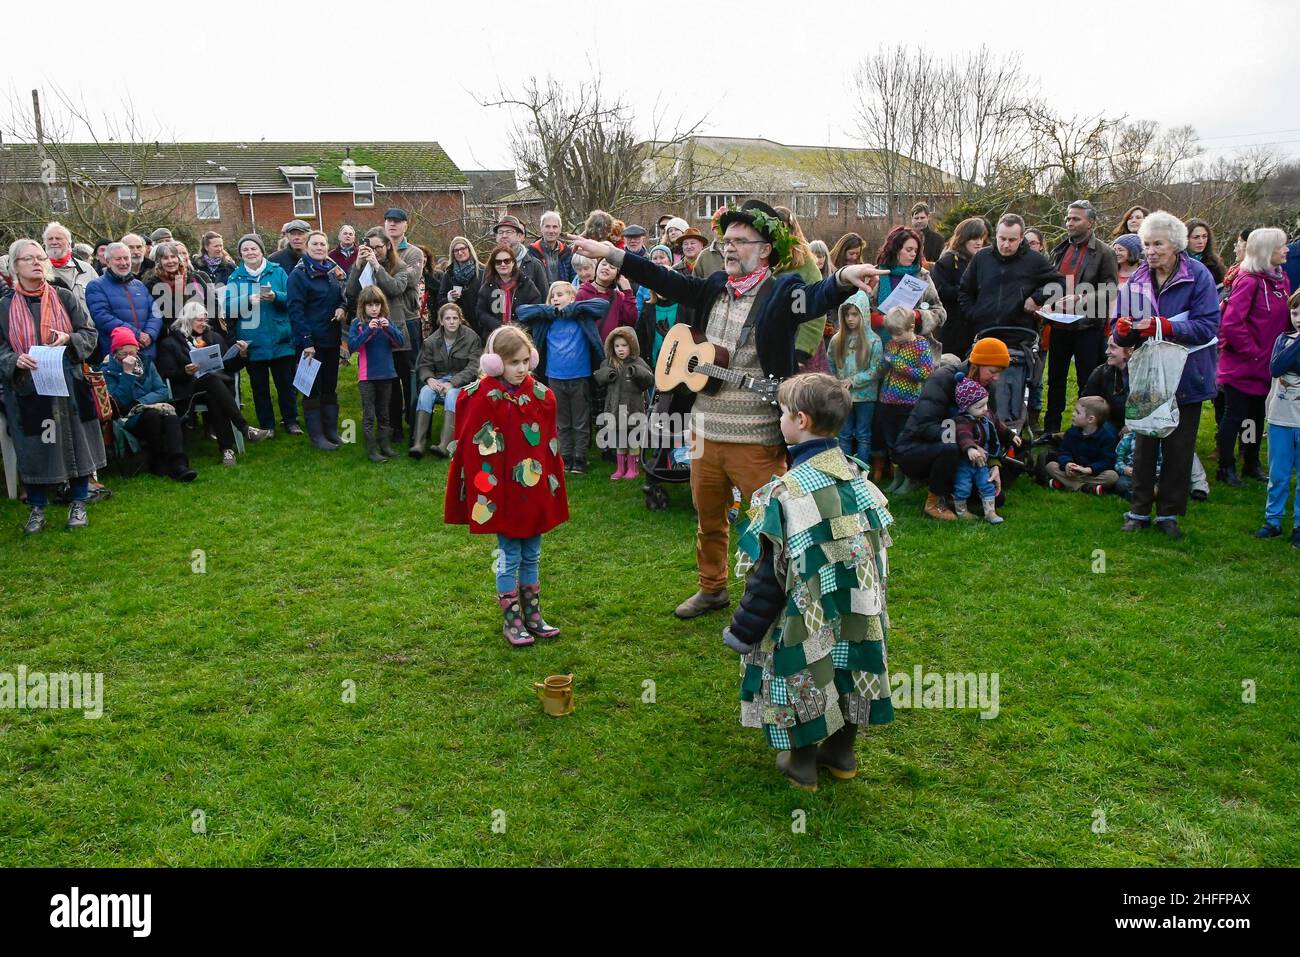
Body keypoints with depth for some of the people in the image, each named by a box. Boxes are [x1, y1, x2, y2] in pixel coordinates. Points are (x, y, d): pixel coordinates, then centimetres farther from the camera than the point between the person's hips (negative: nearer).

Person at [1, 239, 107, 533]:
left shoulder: (64, 297, 3)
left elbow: (90, 333, 2)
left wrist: (69, 339, -18)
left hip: (68, 384, 0)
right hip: (26, 388, 0)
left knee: (75, 441, 3)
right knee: (34, 447, 4)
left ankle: (79, 503, 17)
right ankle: (37, 507, 19)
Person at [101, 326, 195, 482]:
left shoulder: (146, 364, 14)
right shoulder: (108, 370, 2)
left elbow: (163, 391, 6)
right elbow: (119, 402, -11)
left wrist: (142, 402, -11)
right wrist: (127, 373, -15)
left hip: (152, 409, 3)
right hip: (127, 418, -3)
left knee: (170, 413, -30)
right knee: (153, 415, -34)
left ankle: (178, 463, -43)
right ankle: (158, 462, -22)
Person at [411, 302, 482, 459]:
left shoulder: (472, 338, -3)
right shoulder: (431, 341, 5)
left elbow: (474, 367, -9)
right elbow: (423, 365, 11)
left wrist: (452, 383, -20)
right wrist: (429, 379, -13)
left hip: (462, 381, -3)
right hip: (438, 380, 3)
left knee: (452, 394, -36)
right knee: (425, 392, -30)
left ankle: (444, 446, -46)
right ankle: (418, 443, -36)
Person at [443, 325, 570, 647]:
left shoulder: (541, 395, 2)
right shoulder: (483, 399, -13)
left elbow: (550, 445, 8)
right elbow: (475, 450, -14)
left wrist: (554, 485, 8)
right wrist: (485, 496, -16)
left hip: (536, 494, 5)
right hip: (504, 495, -5)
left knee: (532, 556, 15)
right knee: (510, 557, 6)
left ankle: (532, 616, 28)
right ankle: (511, 621, 19)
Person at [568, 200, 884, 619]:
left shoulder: (782, 290, -9)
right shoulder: (714, 288, 10)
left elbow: (817, 297, -27)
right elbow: (665, 281, 13)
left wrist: (844, 277, -50)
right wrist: (610, 253, 9)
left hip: (756, 439, -6)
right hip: (706, 431, 7)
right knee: (709, 519, 21)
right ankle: (712, 588, 41)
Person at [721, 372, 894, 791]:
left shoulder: (787, 492, -23)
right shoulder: (857, 477, -3)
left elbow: (770, 573, -18)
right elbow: (875, 546, 7)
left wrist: (743, 631, -7)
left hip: (808, 618, -6)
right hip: (857, 613, 6)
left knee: (803, 678, 12)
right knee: (846, 671, 21)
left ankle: (803, 762, 28)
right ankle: (841, 753, 38)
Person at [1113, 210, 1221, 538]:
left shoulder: (1198, 276, -11)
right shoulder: (1137, 280, 0)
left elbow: (1208, 326, -18)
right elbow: (1120, 333, 1)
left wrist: (1166, 327, -31)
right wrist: (1123, 328, -23)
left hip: (1186, 376, -3)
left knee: (1178, 447, 6)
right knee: (1143, 444, 9)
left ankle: (1169, 512, 19)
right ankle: (1140, 510, 19)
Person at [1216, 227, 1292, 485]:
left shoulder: (1280, 279, 7)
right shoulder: (1248, 281, -17)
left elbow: (1286, 319, 15)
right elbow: (1230, 323, -24)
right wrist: (1252, 351, -18)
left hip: (1267, 366, 8)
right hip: (1242, 366, -8)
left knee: (1257, 416, 17)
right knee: (1234, 416, 3)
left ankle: (1252, 464, 30)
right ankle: (1226, 468, 14)